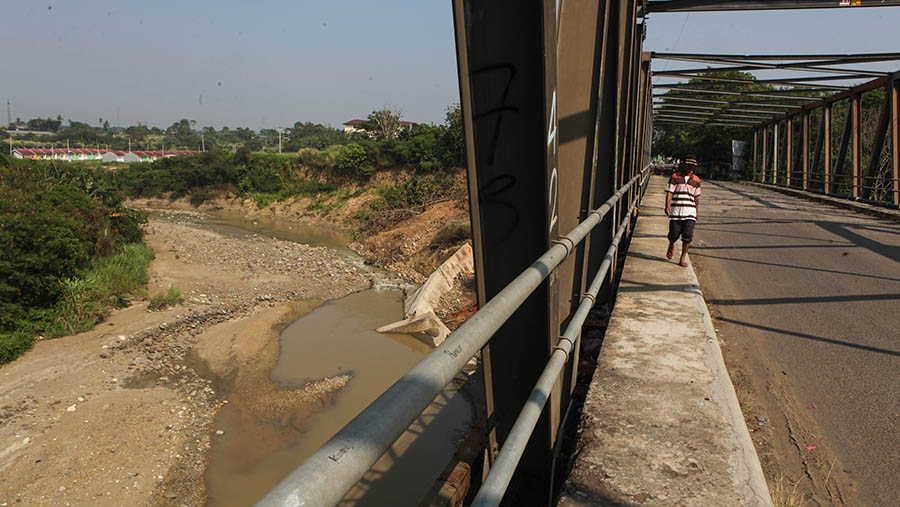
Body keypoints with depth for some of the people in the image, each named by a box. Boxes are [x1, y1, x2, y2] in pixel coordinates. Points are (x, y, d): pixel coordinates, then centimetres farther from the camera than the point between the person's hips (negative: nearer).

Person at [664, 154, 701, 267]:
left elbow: (696, 198, 18)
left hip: (690, 211, 2)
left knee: (688, 235, -9)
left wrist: (696, 212, 18)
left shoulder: (696, 180, 12)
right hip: (676, 210, -2)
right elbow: (669, 192, -5)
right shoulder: (675, 177, 3)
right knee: (674, 234, 0)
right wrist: (667, 205, -20)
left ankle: (683, 258, 1)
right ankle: (671, 247, 34)